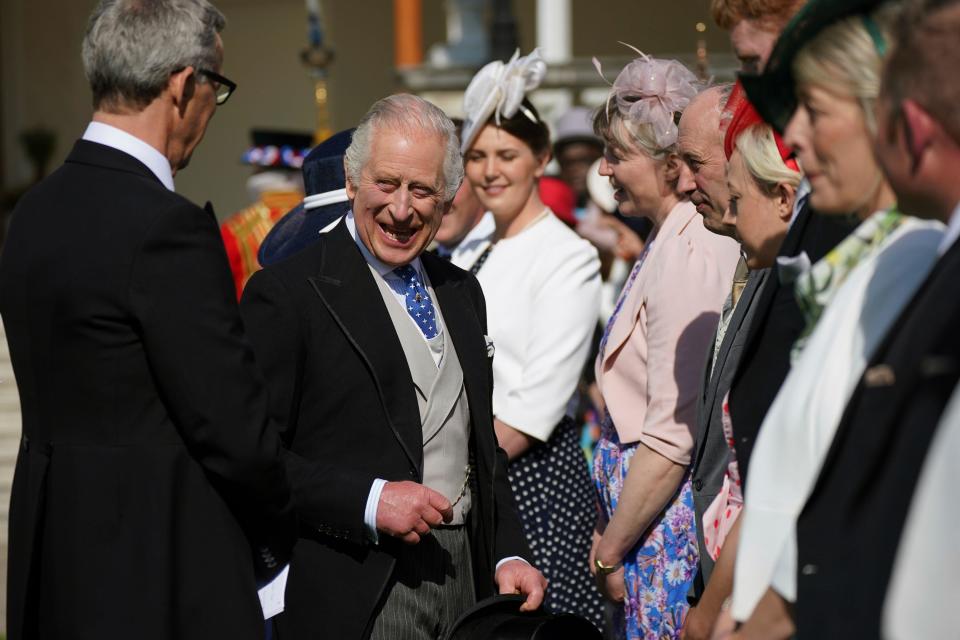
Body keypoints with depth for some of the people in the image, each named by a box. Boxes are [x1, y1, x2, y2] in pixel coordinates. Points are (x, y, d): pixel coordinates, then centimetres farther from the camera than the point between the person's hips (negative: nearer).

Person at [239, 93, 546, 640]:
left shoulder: (462, 292, 15)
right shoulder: (287, 293, -8)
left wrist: (509, 554, 8)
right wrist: (368, 501, -20)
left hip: (464, 575, 6)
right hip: (357, 595, -6)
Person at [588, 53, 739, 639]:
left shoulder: (688, 254, -17)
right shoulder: (669, 241, 13)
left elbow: (672, 436, -20)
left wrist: (610, 551, -12)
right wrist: (611, 535, 15)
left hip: (668, 513, -9)